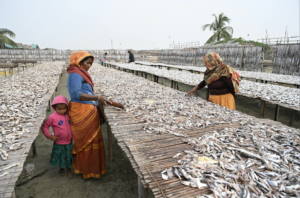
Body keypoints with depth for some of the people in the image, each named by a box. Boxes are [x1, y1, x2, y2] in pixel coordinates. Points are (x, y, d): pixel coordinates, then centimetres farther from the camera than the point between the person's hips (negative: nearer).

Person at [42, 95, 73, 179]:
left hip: (69, 142, 2)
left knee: (69, 156, 14)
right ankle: (61, 168, 46)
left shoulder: (69, 115, -5)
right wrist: (50, 136, -12)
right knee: (60, 156, 18)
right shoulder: (52, 117, -16)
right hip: (59, 143, -2)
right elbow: (44, 126, -5)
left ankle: (69, 170, 36)